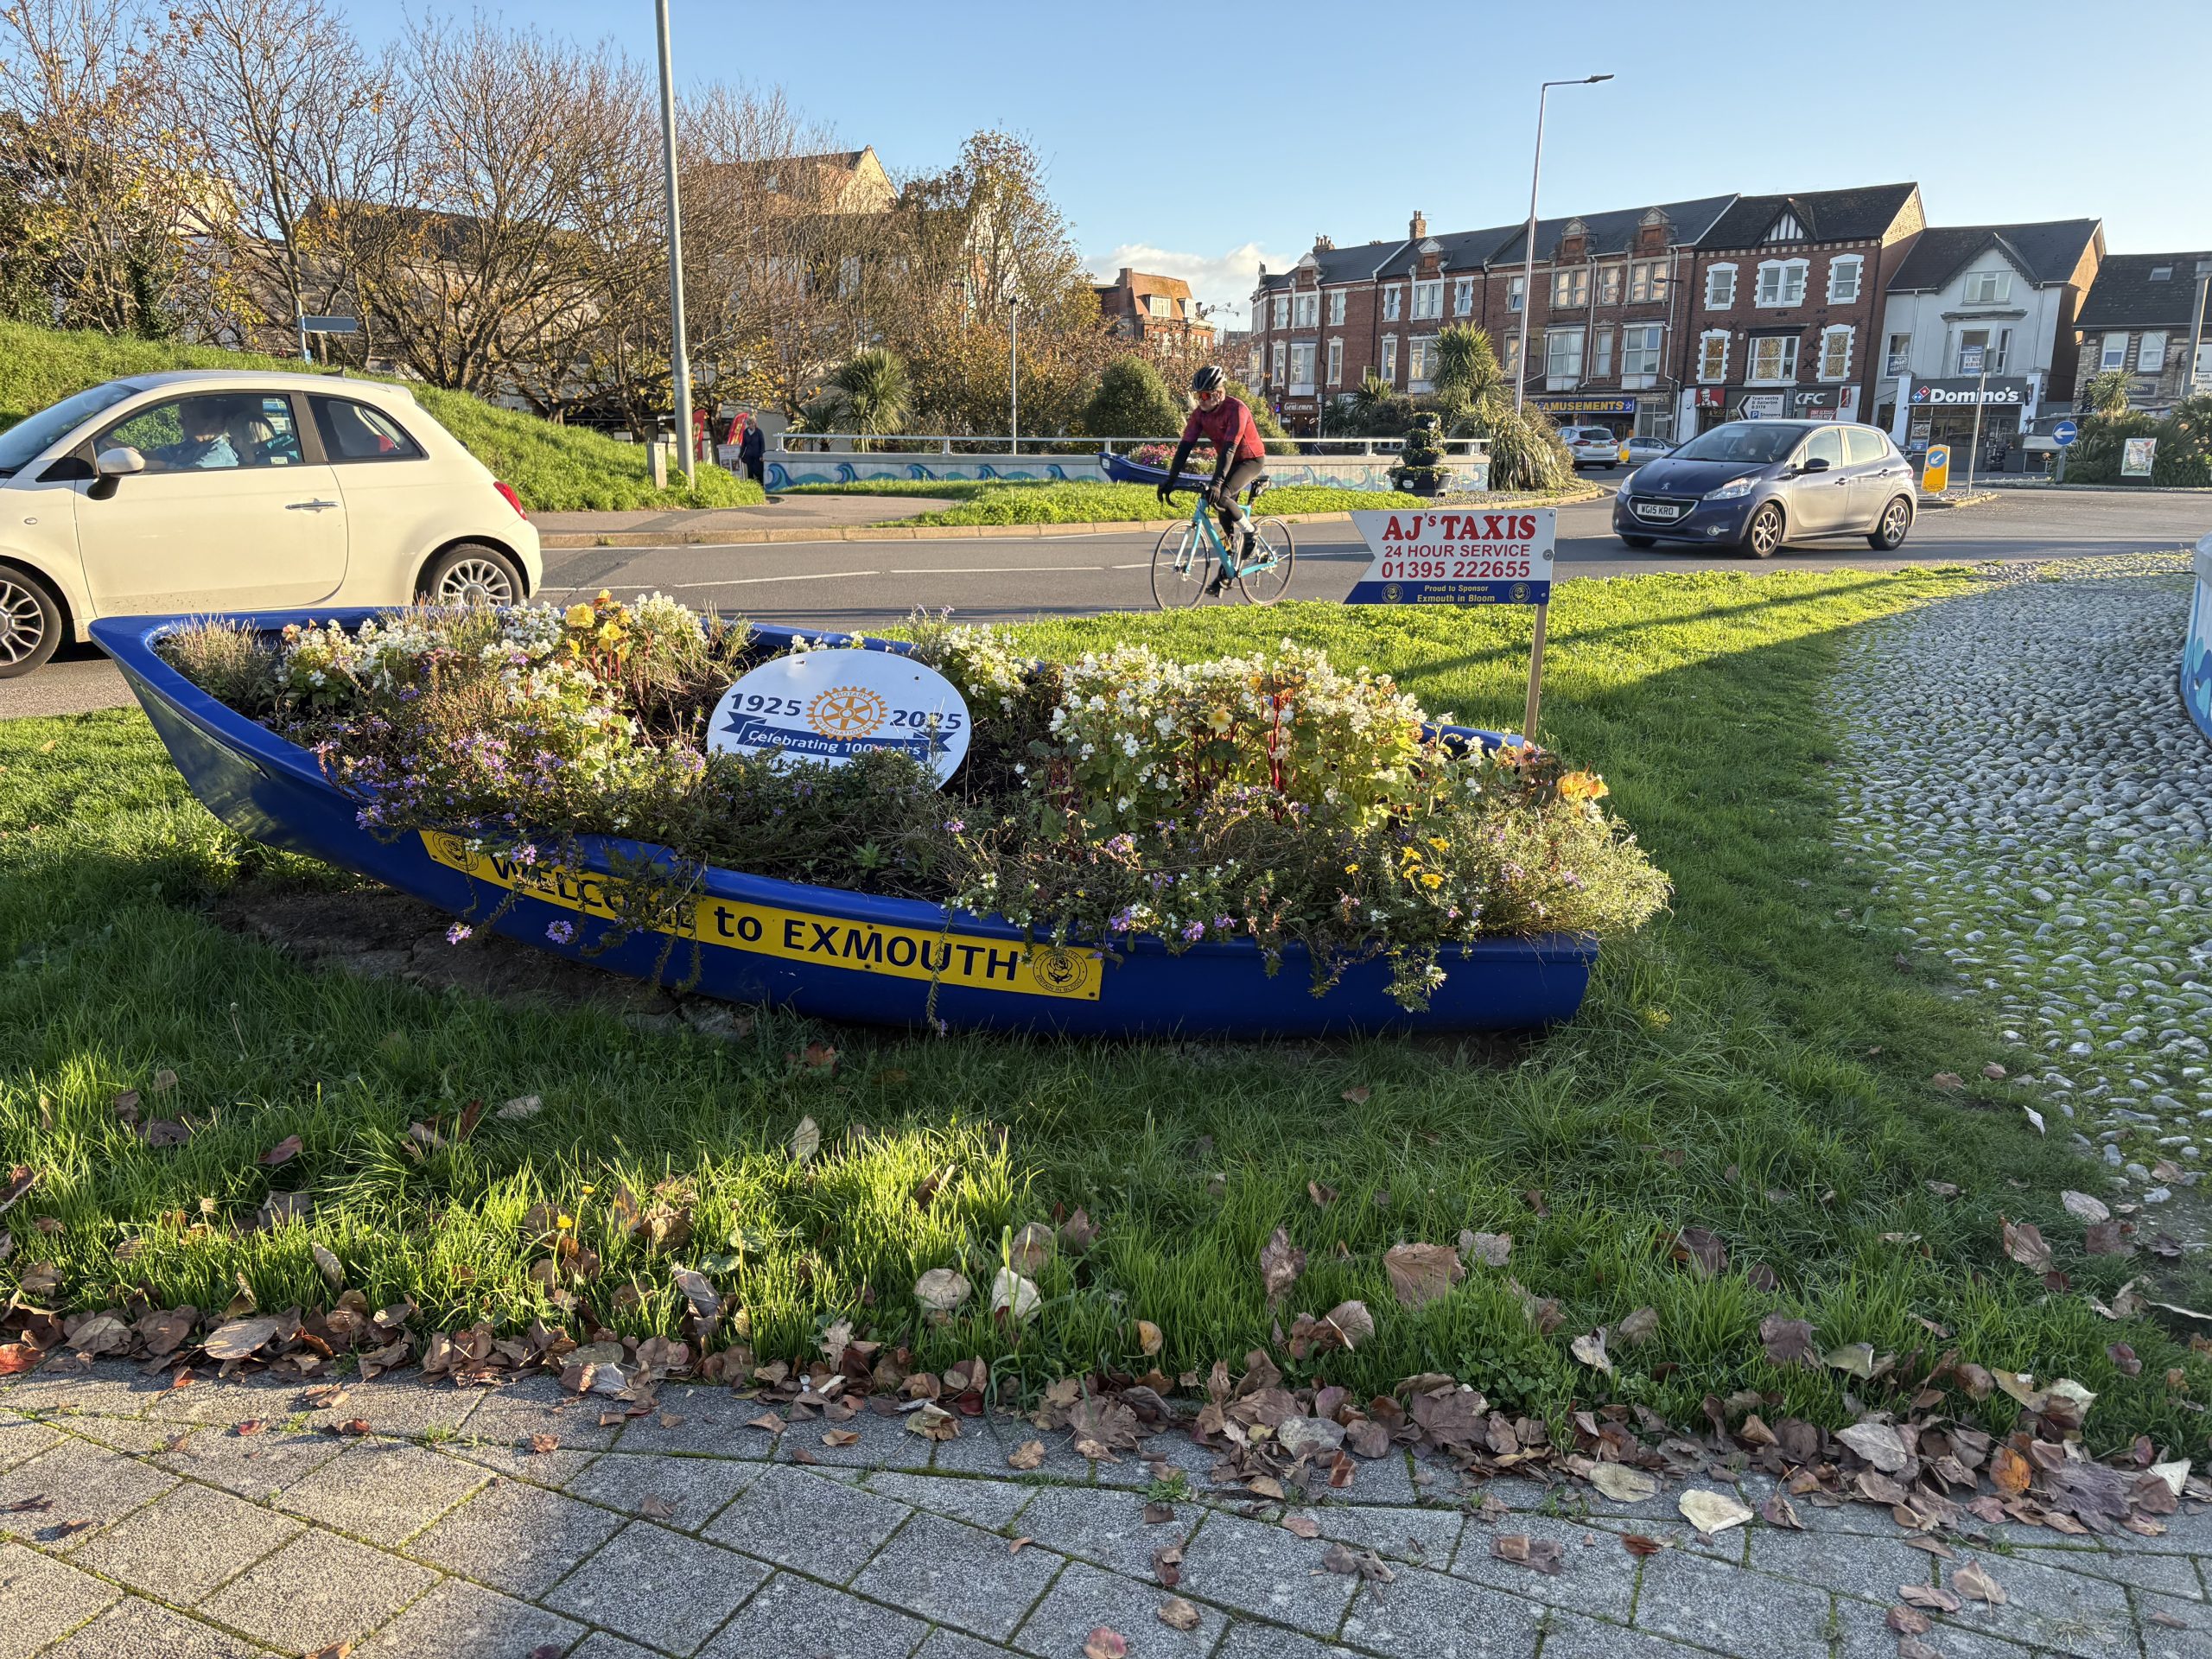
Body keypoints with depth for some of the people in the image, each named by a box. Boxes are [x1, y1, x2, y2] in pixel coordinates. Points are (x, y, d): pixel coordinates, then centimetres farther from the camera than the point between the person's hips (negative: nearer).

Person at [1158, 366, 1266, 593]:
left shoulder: (1236, 409, -27)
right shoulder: (1200, 413, -8)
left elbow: (1229, 448, -35)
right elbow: (1185, 446, -12)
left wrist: (1217, 482, -44)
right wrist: (1170, 480, -21)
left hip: (1251, 460, -7)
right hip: (1229, 461, 7)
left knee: (1220, 496, -30)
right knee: (1225, 517, 4)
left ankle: (1247, 530, -6)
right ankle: (1224, 574, 13)